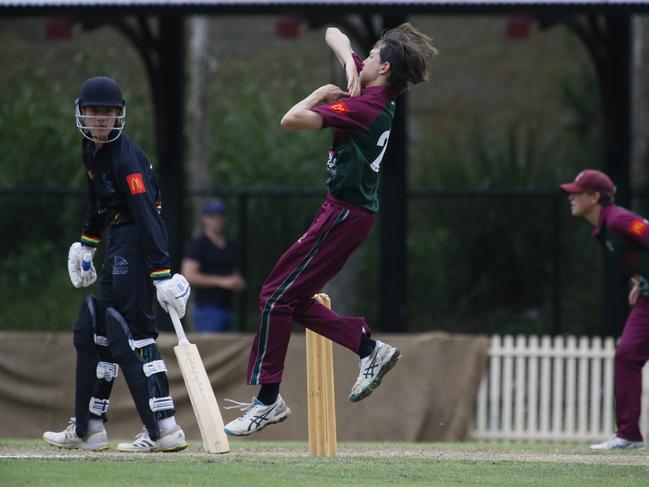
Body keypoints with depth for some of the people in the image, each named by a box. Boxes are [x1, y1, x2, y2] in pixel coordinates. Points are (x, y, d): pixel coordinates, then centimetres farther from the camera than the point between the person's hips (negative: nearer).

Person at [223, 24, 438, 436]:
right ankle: (370, 347, 13)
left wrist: (320, 95, -7)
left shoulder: (363, 106, -20)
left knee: (277, 297, -6)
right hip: (354, 211, 10)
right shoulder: (377, 95, 7)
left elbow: (291, 120, -24)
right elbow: (333, 34, 17)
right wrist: (349, 63, -3)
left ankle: (268, 399, -4)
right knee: (294, 300, 13)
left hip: (344, 213, -10)